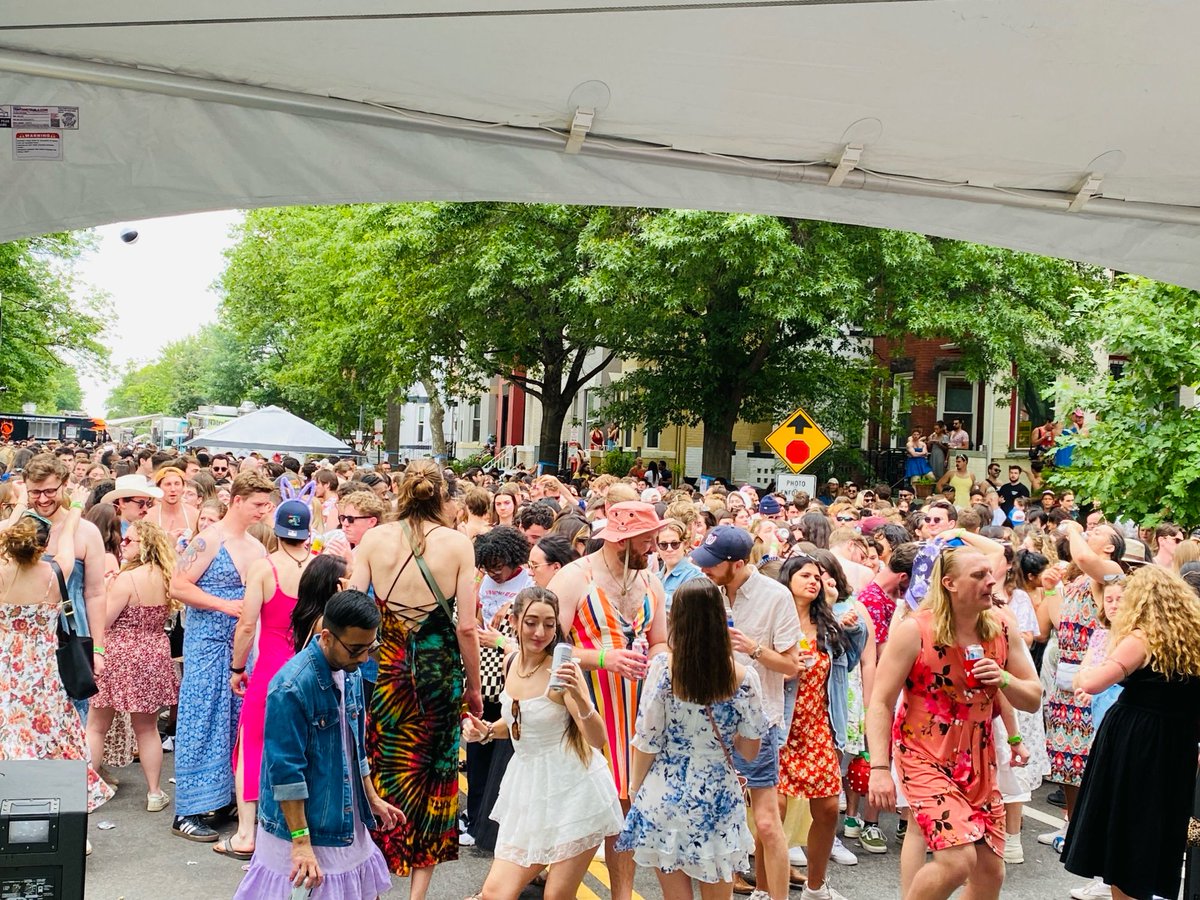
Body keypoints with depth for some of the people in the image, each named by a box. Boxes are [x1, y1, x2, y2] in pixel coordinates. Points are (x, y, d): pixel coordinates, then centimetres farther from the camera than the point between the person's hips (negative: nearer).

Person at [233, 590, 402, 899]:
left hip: (345, 822, 8)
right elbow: (286, 771, -21)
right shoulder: (291, 687, -23)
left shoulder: (350, 673, 1)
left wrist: (372, 799, 16)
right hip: (300, 826, -7)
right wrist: (300, 841, -20)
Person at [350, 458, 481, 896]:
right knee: (433, 776, 13)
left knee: (380, 772, 16)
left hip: (385, 667, 1)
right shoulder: (457, 543, -7)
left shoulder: (374, 538, -3)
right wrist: (474, 687, 4)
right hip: (439, 671, -1)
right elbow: (467, 626, -8)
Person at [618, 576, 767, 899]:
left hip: (666, 798, -1)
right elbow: (751, 750, -1)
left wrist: (635, 791, 6)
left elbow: (646, 742, -9)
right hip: (718, 800, 1)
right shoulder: (743, 676, -9)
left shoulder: (663, 667, -13)